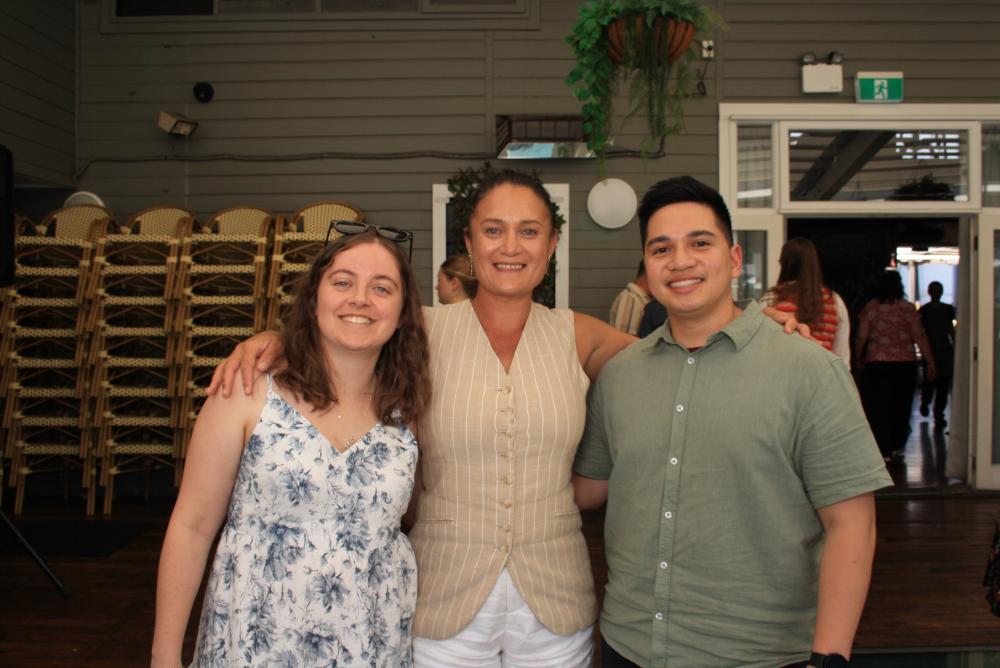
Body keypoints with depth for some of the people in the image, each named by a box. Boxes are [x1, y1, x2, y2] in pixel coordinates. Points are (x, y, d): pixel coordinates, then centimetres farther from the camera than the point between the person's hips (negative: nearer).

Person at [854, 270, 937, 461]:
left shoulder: (870, 308, -2)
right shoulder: (908, 308, -1)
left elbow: (861, 337, -3)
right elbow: (919, 337, -3)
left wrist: (858, 359, 12)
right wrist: (931, 363, 2)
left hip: (877, 364, -1)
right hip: (905, 364, 1)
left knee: (879, 407, 2)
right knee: (901, 406, 14)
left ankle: (884, 450, -1)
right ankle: (897, 447, 25)